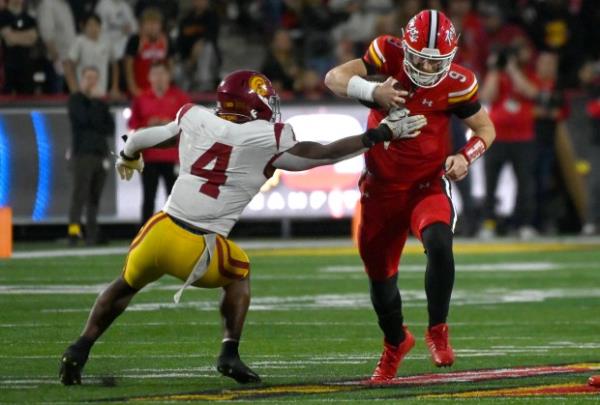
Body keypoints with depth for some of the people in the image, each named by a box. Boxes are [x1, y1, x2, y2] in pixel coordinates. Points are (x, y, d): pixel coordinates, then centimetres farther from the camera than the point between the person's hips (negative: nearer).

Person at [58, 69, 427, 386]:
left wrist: (128, 158, 49)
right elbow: (323, 155, 4)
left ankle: (80, 350, 19)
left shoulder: (195, 119, 10)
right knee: (239, 275, 29)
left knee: (128, 283, 30)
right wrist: (382, 134, 13)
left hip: (160, 232, 3)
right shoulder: (268, 141, -2)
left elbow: (141, 139, 25)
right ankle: (230, 352, 13)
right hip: (197, 250, -3)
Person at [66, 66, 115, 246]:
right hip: (82, 154, -6)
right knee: (80, 193, -17)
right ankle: (74, 230, -26)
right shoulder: (76, 100, 4)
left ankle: (92, 234, 6)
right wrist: (94, 100, -3)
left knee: (95, 197, 5)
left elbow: (110, 128, 12)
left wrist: (95, 128, -6)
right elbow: (86, 118, -14)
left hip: (100, 154, 6)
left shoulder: (100, 102, 21)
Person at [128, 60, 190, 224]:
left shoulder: (180, 97, 4)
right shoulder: (141, 99, 8)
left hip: (173, 157, -1)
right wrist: (147, 126, -9)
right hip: (149, 157, 1)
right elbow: (133, 125, 10)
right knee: (149, 198, 2)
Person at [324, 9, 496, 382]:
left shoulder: (456, 84, -15)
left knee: (439, 244, -32)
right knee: (380, 274, 13)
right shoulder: (389, 55, -14)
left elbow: (486, 129, 0)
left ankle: (438, 331, -13)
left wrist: (466, 157, -20)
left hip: (428, 184, -2)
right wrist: (372, 91, -34)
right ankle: (396, 342, 42)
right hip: (382, 187, 2)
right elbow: (334, 78, -16)